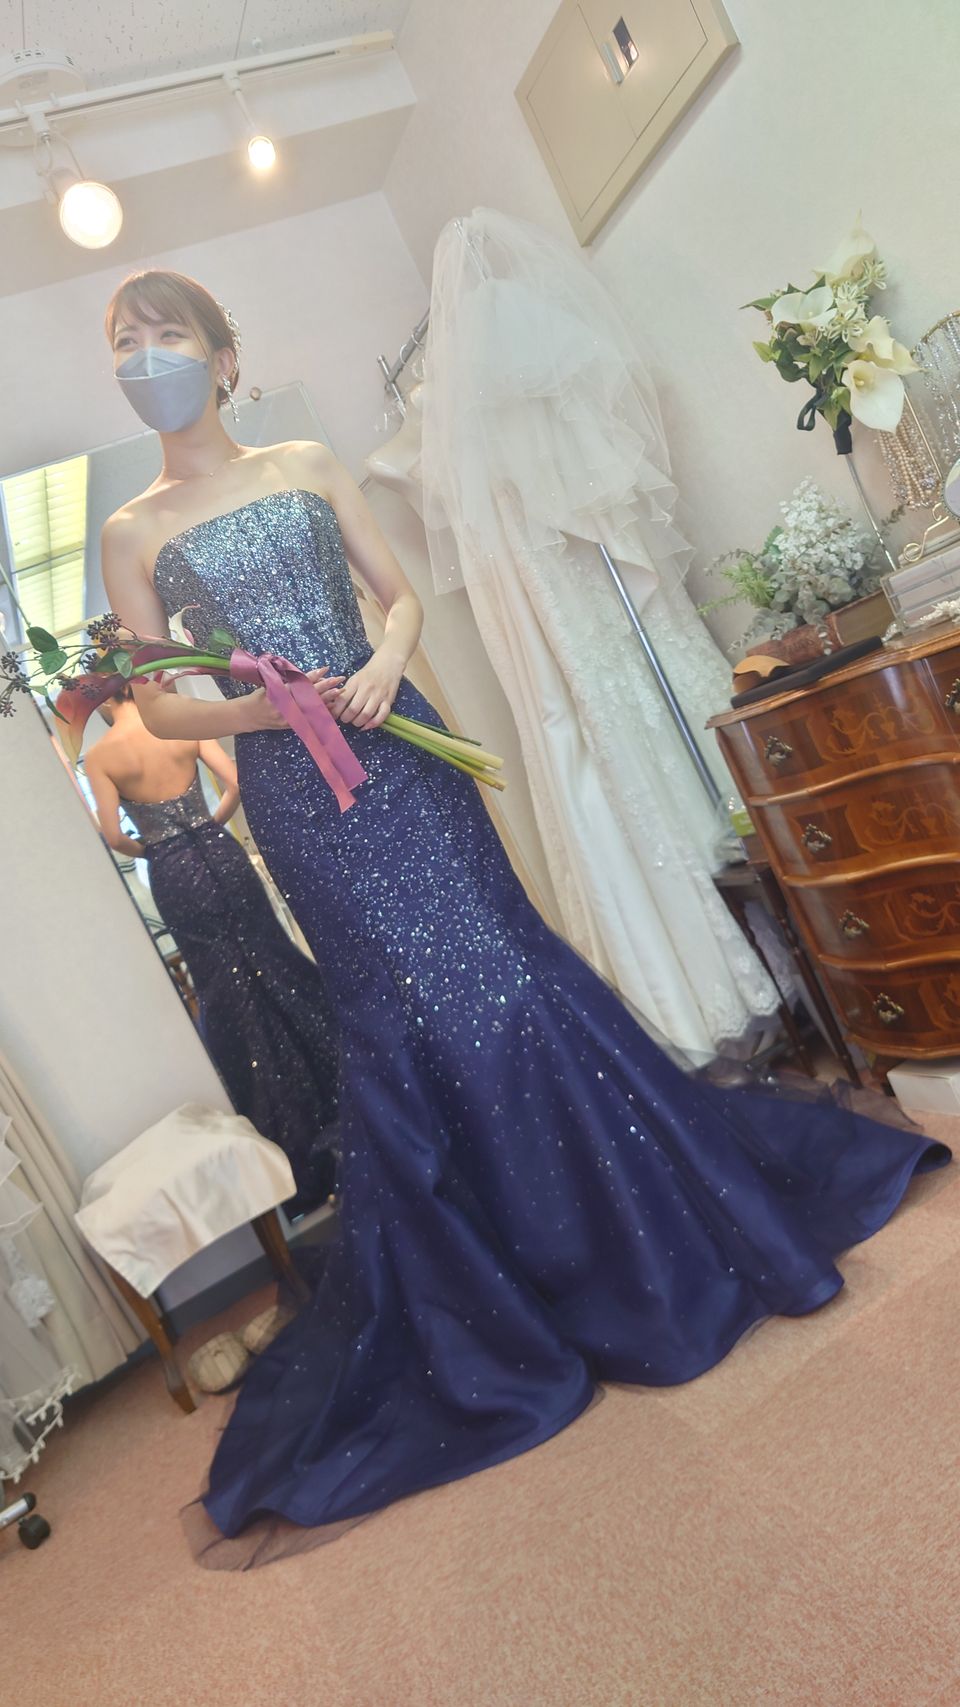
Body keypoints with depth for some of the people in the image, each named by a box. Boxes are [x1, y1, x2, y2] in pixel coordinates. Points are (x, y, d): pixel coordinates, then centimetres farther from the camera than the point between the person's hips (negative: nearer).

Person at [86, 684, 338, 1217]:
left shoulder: (100, 756, -4)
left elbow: (114, 837, -9)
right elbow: (237, 783, -6)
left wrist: (147, 848, 12)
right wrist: (213, 825, 10)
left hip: (173, 873, -1)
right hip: (221, 853, 2)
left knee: (226, 991, 8)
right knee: (274, 958, 14)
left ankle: (291, 1125, 17)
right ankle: (335, 1080, 23)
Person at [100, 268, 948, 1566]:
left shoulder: (310, 466, 11)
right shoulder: (132, 533, 9)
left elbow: (402, 592, 11)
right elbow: (154, 706, 6)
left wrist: (386, 660, -10)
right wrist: (251, 710, -13)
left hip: (395, 749, 1)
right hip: (293, 796, 0)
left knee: (507, 972, -1)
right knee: (407, 1031, 2)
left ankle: (675, 1226, 21)